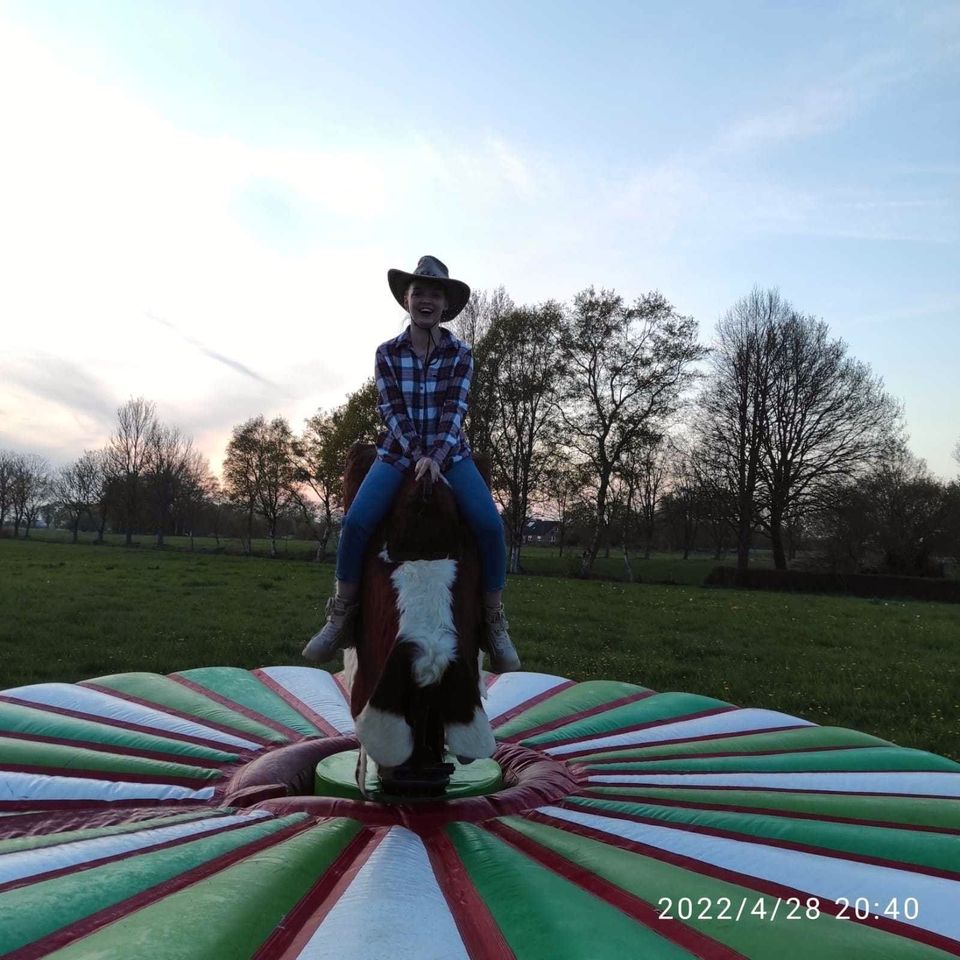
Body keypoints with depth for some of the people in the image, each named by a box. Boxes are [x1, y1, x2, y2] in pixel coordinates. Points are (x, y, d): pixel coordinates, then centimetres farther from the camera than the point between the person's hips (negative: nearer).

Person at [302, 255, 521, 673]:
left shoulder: (460, 353, 0)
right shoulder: (387, 353, 1)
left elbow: (454, 410, -9)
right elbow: (392, 410, -5)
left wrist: (435, 457, -21)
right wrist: (416, 454, -16)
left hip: (448, 453, 0)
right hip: (398, 452, 0)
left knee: (489, 525, -23)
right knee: (356, 521, -24)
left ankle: (495, 624, -7)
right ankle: (341, 617, -6)